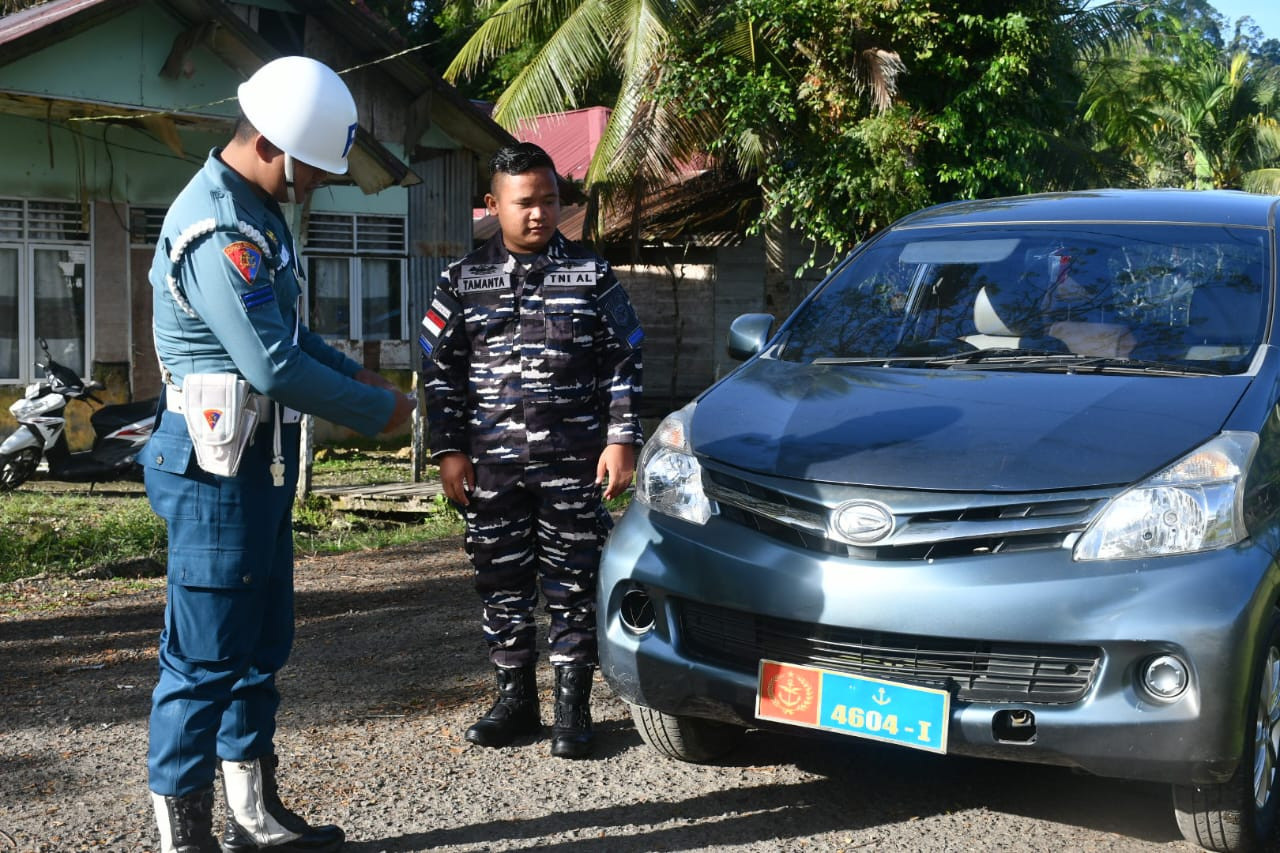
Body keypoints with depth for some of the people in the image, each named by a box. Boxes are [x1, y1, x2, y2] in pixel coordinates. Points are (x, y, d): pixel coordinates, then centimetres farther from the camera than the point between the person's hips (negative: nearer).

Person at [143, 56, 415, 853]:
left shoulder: (260, 210, 13)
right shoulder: (217, 228, -21)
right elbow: (273, 365, -24)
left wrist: (354, 375, 9)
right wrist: (377, 412, -12)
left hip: (262, 458, 11)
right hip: (220, 463, -10)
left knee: (262, 644, 16)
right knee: (206, 656, -4)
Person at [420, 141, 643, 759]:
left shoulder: (592, 275, 4)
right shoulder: (464, 280, 6)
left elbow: (624, 362, 5)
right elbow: (440, 370, 8)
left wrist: (621, 440, -2)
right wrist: (449, 451, 2)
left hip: (574, 465, -1)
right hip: (491, 466, 2)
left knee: (572, 587, 2)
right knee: (502, 585, 8)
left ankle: (573, 707, 13)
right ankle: (515, 700, 21)